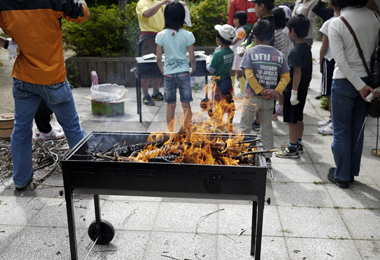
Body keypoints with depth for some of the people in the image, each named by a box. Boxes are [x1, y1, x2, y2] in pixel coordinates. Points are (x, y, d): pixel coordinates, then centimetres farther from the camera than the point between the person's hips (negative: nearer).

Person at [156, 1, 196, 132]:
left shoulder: (161, 35, -4)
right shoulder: (187, 35, -7)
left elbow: (158, 59, -2)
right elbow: (192, 58, -4)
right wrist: (193, 68, 15)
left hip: (168, 73, 1)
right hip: (183, 72, -1)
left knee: (170, 104, 12)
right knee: (186, 104, 7)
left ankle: (171, 132, 20)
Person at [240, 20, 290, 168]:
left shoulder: (250, 52, -8)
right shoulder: (279, 55, 2)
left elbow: (249, 75, -16)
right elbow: (285, 77, -2)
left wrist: (260, 91, -11)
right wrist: (276, 91, -7)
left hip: (252, 98, -3)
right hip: (269, 100, 3)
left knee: (245, 127, 9)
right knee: (267, 128, 15)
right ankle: (267, 158, 21)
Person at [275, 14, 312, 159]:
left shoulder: (295, 51, -21)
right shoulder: (307, 47, 8)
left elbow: (297, 72, -25)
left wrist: (294, 92, -24)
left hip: (293, 90, -9)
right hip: (303, 89, 9)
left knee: (291, 120, 0)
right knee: (298, 119, 19)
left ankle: (292, 149, 9)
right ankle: (298, 144, 31)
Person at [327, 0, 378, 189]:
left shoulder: (336, 24, -14)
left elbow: (341, 61, -18)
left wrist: (360, 86, -14)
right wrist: (365, 83, 10)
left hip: (344, 81, -5)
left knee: (341, 131, 7)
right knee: (357, 130, 15)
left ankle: (342, 176, 17)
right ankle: (352, 172, 27)